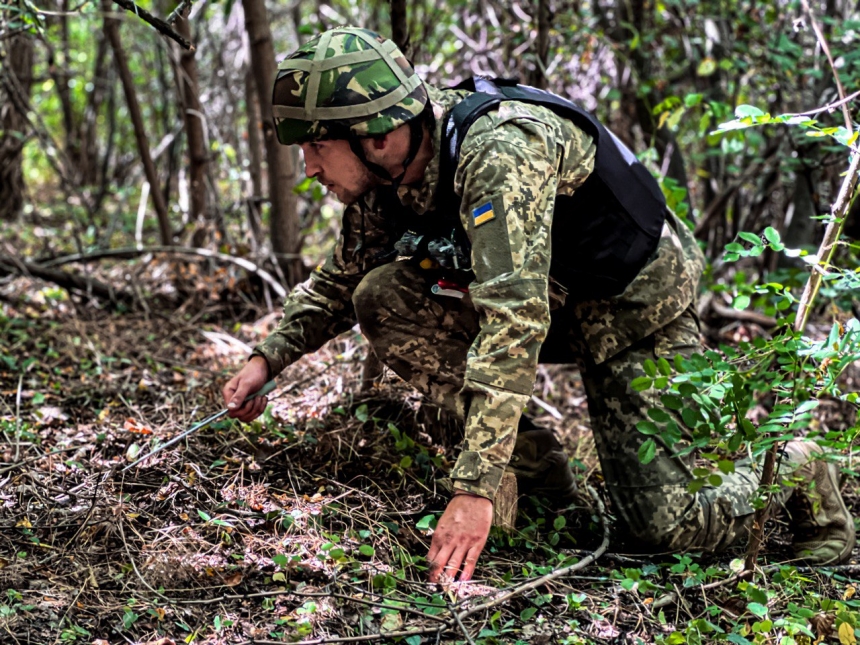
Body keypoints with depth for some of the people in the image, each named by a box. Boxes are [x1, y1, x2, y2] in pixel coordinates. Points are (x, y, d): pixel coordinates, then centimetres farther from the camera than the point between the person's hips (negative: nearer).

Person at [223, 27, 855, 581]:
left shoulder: (500, 152, -35)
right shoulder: (384, 179, -9)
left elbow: (515, 322, -42)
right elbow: (339, 282, 9)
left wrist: (475, 489, -44)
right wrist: (269, 357, -5)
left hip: (640, 305, -7)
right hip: (556, 300, 7)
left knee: (666, 524, -14)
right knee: (383, 300, -13)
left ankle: (792, 470, 18)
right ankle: (537, 467, -2)